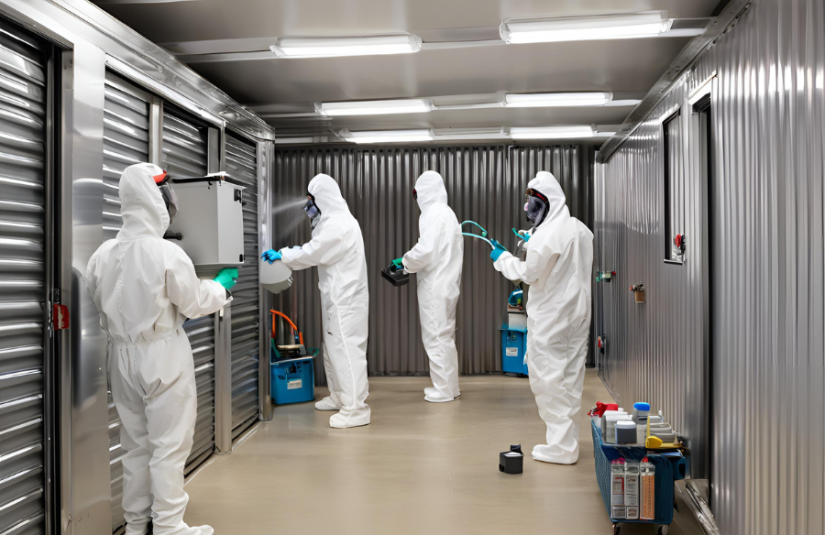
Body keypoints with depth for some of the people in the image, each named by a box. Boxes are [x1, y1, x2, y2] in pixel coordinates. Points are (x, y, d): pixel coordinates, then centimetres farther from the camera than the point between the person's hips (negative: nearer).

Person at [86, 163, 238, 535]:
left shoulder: (103, 254, -3)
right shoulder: (167, 253, -18)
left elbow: (100, 303, 6)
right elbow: (194, 303, -7)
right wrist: (221, 286, 11)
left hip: (123, 357, 6)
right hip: (163, 356, -6)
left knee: (136, 445, 18)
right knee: (169, 447, 5)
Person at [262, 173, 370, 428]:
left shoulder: (338, 224, -17)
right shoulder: (336, 220, 17)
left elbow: (312, 253, -17)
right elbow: (318, 252, 17)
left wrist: (281, 255, -5)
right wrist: (284, 255, 11)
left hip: (345, 299, -11)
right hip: (338, 297, 11)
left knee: (346, 349, -9)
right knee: (333, 347, 19)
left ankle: (356, 409, -6)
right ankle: (340, 396, 32)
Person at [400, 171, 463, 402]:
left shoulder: (433, 214, -14)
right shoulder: (448, 212, 14)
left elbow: (425, 251, -22)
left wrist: (406, 262, -5)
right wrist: (412, 262, 12)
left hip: (435, 287, -9)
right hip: (448, 284, 9)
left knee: (436, 337, 0)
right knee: (445, 336, 16)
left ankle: (443, 390, 7)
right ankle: (450, 386, 25)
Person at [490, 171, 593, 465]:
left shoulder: (547, 234, -19)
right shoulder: (581, 229, 8)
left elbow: (529, 272, -13)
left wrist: (502, 257, 1)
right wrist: (532, 242, 19)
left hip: (550, 319, -9)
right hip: (578, 314, 9)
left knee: (549, 379, 0)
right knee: (571, 377, 15)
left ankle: (560, 448, 6)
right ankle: (568, 439, 26)